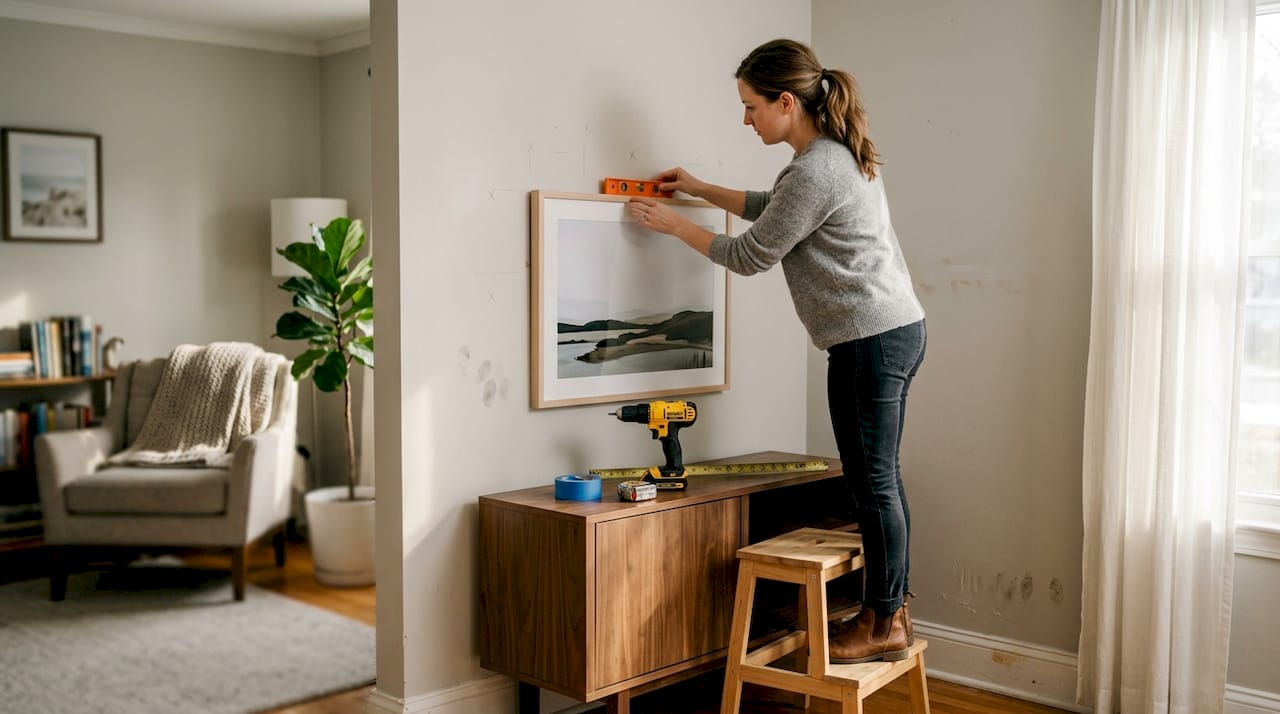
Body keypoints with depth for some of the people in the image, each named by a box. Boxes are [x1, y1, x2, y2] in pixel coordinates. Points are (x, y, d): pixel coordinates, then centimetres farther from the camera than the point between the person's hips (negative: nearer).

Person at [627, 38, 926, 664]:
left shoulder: (814, 173, -19)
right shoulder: (838, 154, 13)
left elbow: (749, 255, -9)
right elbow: (773, 208, 29)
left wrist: (674, 225, 3)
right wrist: (699, 189, 25)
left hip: (870, 341, -10)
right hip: (893, 330, 10)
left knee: (874, 482, -2)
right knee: (877, 478, 14)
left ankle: (884, 625, 9)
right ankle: (891, 610, 23)